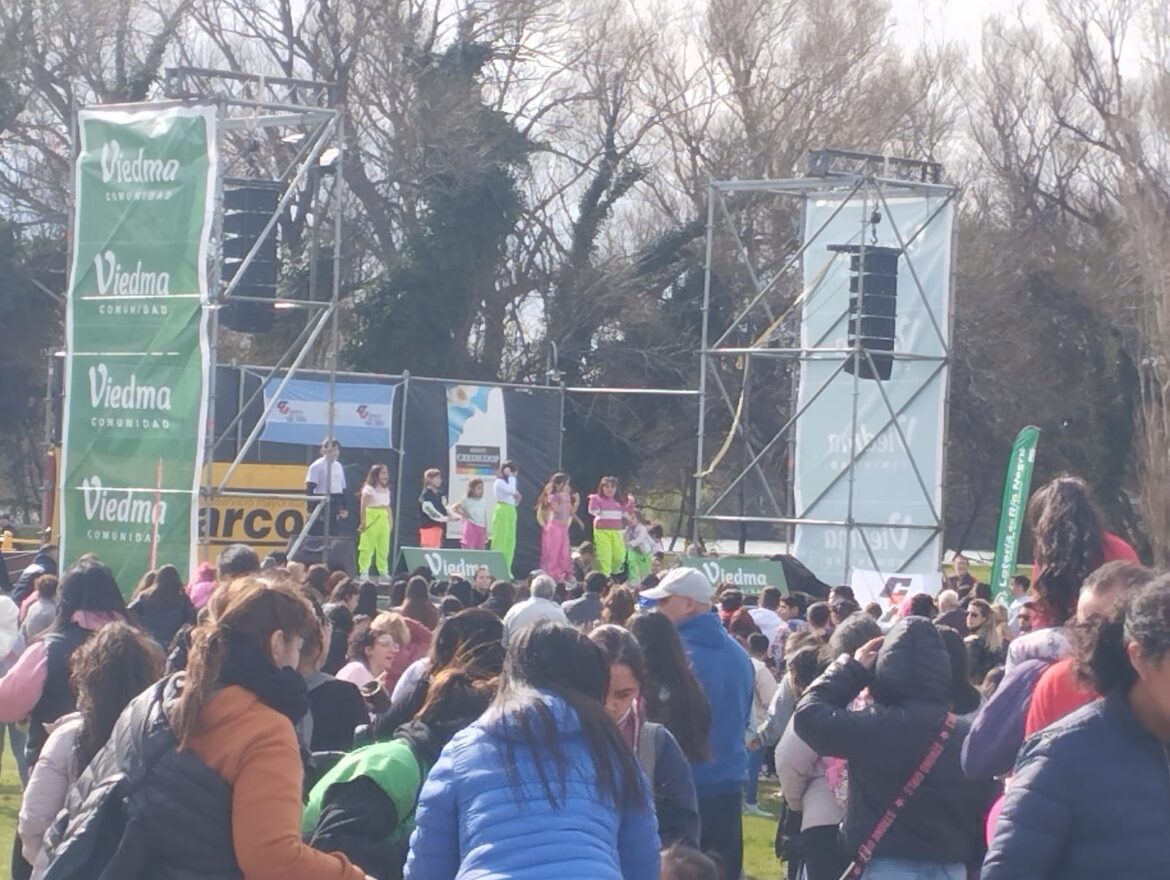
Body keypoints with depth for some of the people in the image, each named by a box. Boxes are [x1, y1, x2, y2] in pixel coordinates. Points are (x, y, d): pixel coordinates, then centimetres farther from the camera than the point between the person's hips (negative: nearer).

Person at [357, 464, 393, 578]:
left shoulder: (386, 490, 14)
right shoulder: (369, 489, -7)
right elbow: (363, 507, -11)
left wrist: (390, 520, 13)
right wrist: (363, 522, -15)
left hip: (384, 519, 7)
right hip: (371, 518, -7)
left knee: (384, 547, 9)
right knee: (367, 546, -5)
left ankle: (383, 571, 15)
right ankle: (364, 571, -2)